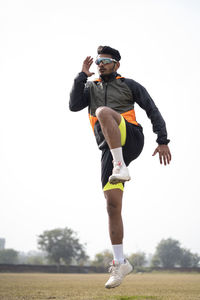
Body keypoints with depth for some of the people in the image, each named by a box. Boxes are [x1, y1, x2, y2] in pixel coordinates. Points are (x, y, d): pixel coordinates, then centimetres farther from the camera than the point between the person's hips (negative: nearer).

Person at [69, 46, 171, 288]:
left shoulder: (129, 85, 15)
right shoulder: (91, 88, 24)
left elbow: (153, 111, 10)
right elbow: (74, 105, 6)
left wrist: (163, 141, 0)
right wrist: (82, 76, 1)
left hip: (131, 138, -3)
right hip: (110, 148, 3)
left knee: (103, 112, -31)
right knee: (113, 204, -7)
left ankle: (121, 168, -36)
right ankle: (120, 263, -1)